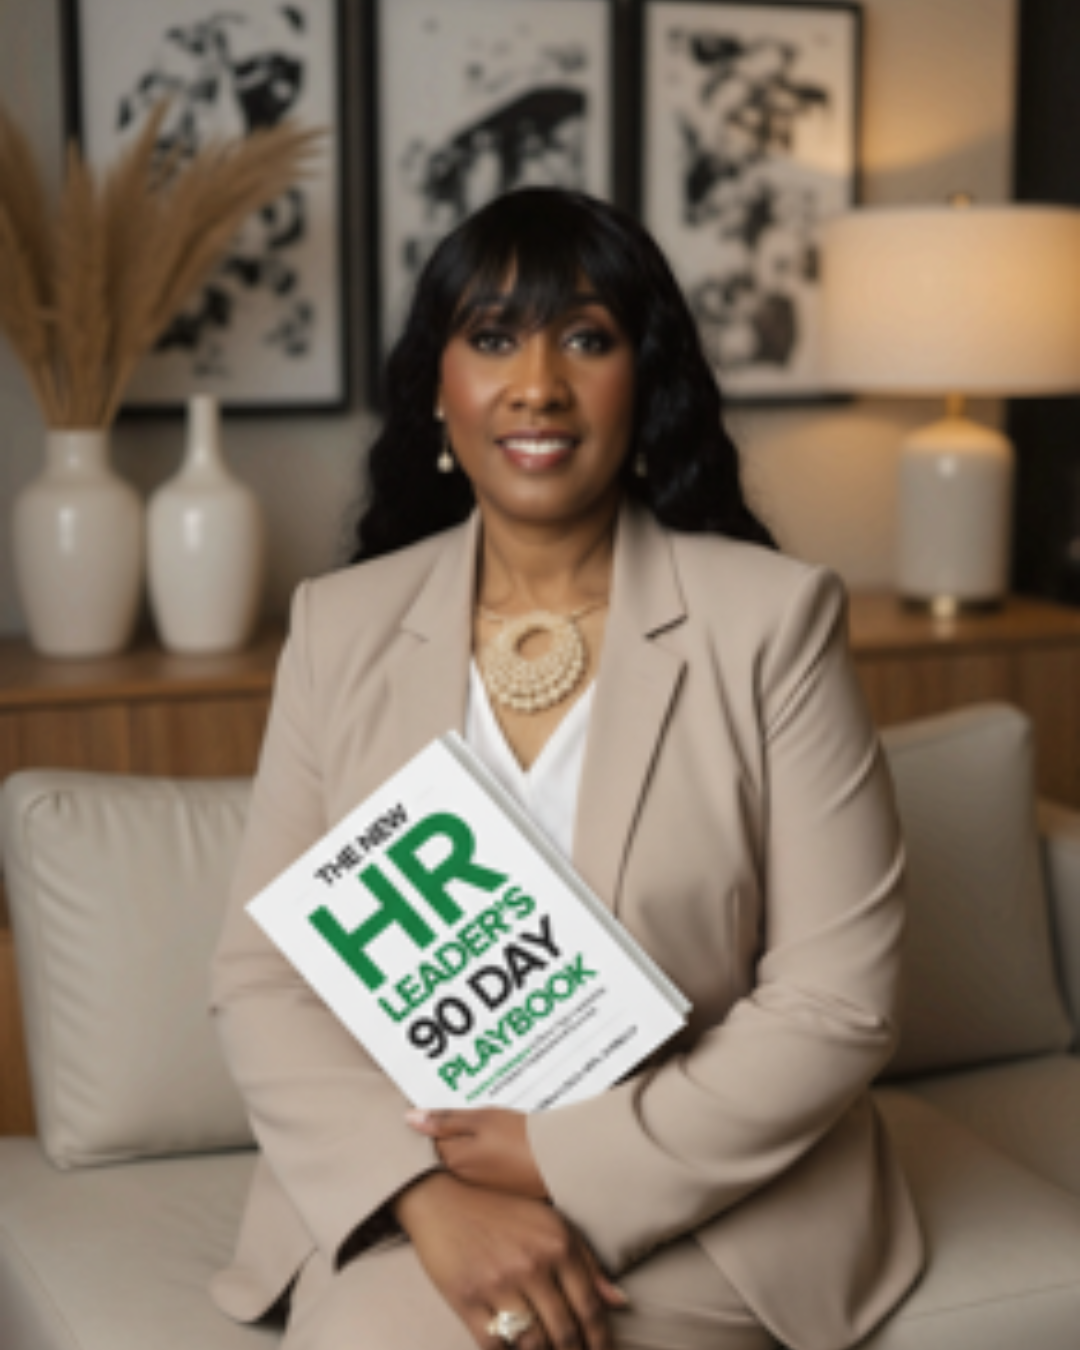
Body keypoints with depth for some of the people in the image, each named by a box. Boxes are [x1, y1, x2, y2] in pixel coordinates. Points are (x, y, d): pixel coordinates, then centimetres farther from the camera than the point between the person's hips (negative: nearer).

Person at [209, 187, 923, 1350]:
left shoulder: (775, 620, -5)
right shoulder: (342, 626, 3)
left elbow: (838, 1001, -7)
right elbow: (261, 975, -1)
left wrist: (568, 1157, -13)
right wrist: (433, 1197, -16)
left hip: (697, 1198, -2)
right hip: (404, 1196, 2)